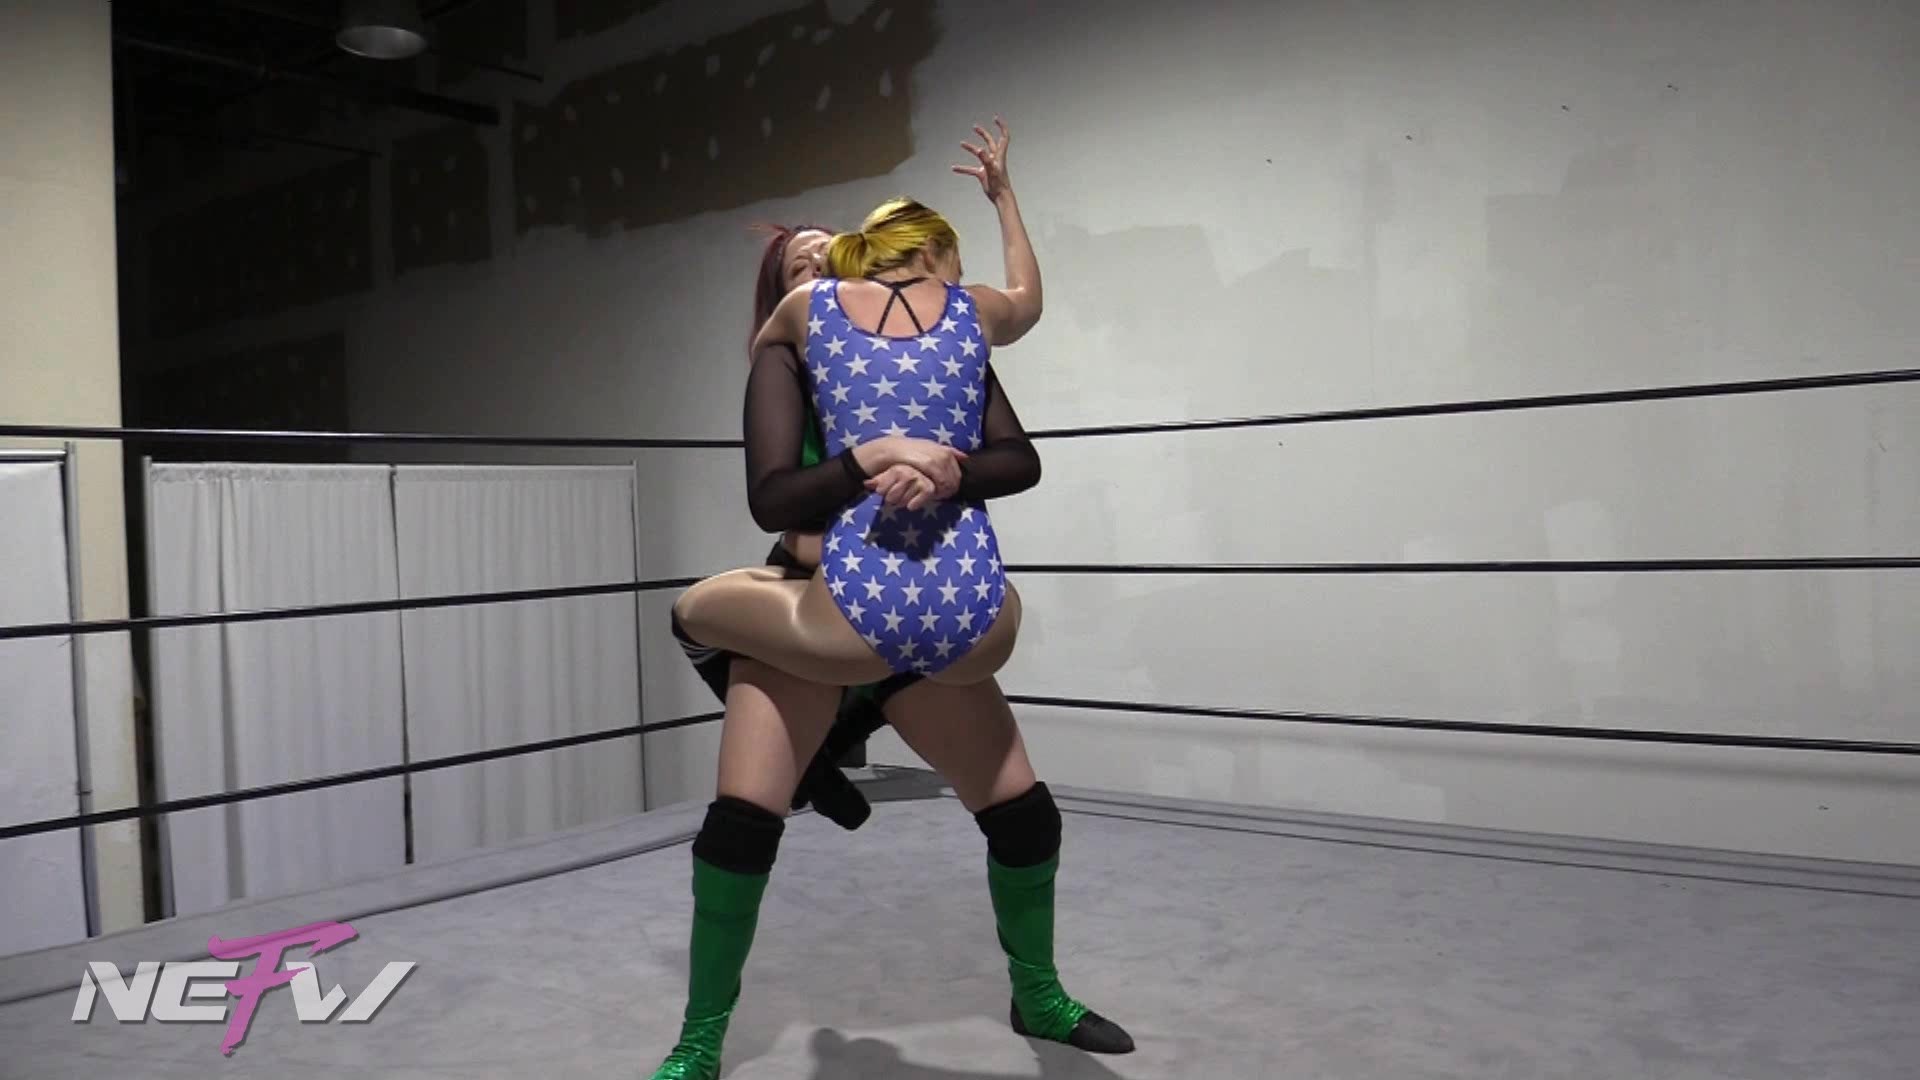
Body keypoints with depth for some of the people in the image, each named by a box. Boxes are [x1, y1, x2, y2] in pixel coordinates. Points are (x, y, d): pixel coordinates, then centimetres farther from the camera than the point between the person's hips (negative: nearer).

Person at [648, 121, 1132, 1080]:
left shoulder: (959, 337, 10)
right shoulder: (789, 347, 4)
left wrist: (945, 470, -21)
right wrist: (872, 459, -22)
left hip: (932, 623, 2)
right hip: (812, 613, -2)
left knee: (1024, 811, 9)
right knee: (741, 820, -12)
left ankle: (1037, 995, 34)